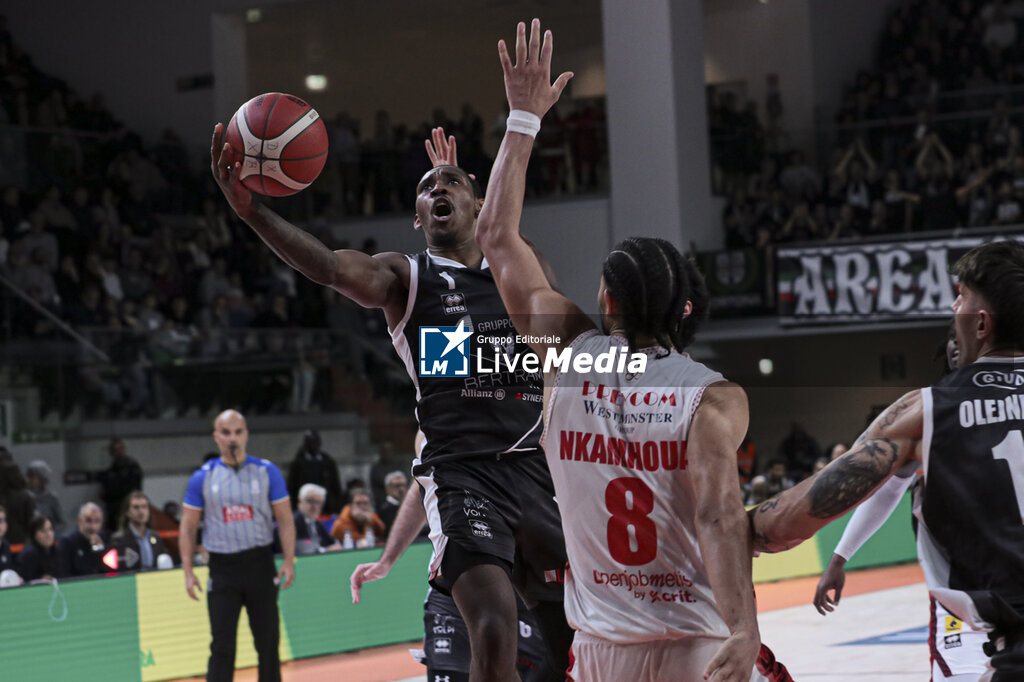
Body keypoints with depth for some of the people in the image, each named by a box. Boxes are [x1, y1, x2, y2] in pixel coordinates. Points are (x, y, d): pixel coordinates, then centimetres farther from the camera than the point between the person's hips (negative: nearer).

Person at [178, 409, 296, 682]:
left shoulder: (267, 472, 1)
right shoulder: (203, 477, 0)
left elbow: (285, 519, 2)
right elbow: (188, 526, 4)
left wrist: (289, 560, -10)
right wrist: (188, 571, -4)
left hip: (260, 564, 1)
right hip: (223, 566, -1)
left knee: (268, 642, 8)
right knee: (222, 646, -4)